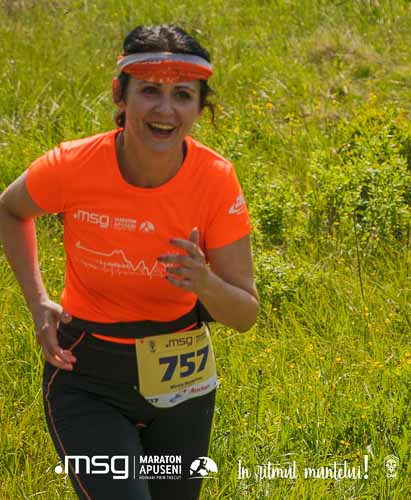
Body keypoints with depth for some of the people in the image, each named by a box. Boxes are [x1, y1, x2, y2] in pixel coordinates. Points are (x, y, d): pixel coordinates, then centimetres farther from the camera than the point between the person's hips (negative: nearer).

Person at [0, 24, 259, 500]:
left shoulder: (216, 180, -18)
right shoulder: (72, 167, -21)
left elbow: (245, 314, -12)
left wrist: (207, 284, -34)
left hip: (179, 378, 3)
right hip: (87, 381, -2)